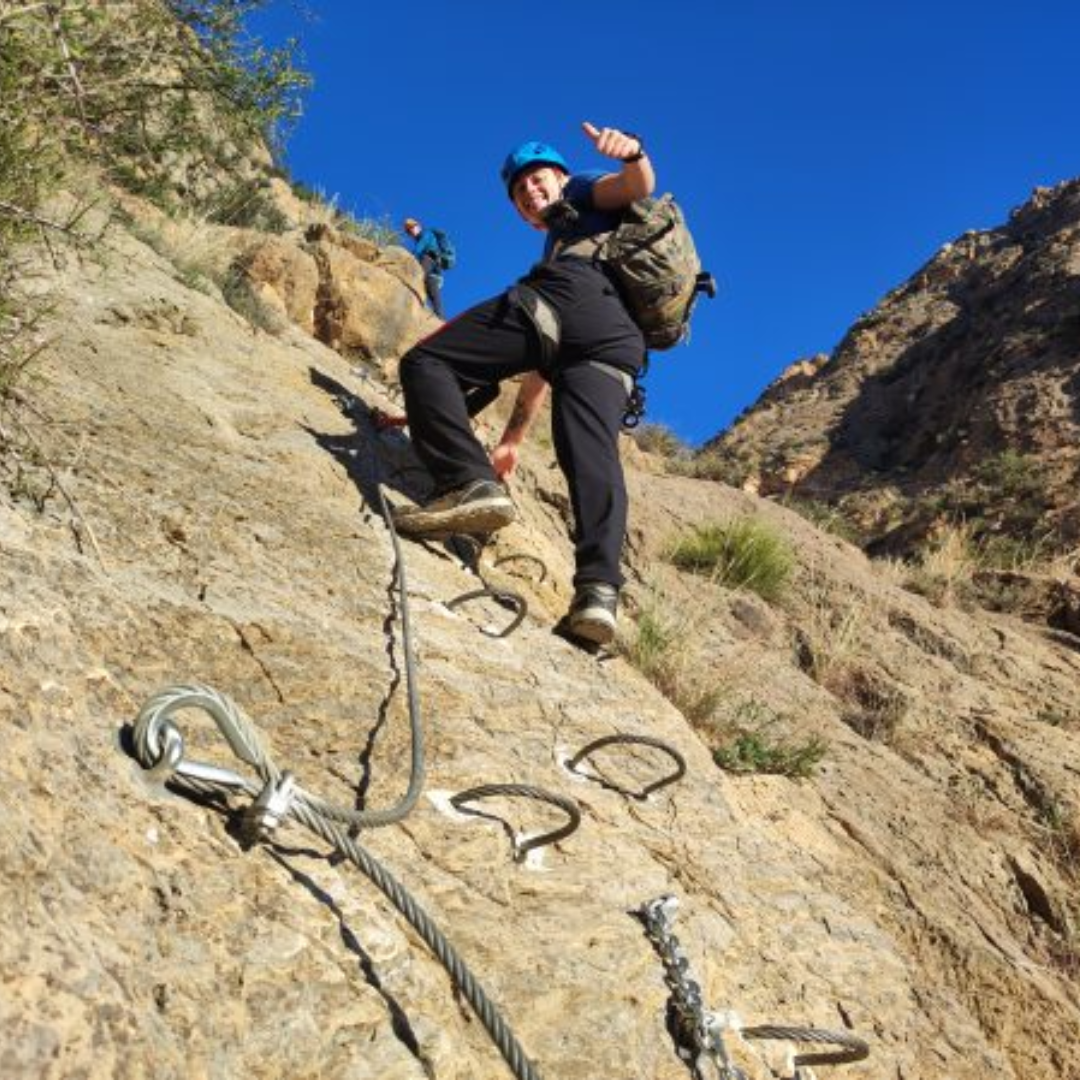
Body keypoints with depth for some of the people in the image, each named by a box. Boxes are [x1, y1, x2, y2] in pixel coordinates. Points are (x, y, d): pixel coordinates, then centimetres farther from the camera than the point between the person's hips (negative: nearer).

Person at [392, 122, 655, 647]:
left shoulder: (583, 196, 32)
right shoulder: (555, 251, 48)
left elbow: (637, 187, 5)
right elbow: (546, 366, 41)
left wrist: (633, 154, -18)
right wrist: (513, 437, 37)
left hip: (572, 294, -7)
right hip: (617, 345, 7)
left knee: (425, 362, -6)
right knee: (593, 458, -16)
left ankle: (470, 484, -31)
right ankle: (599, 590, -40)